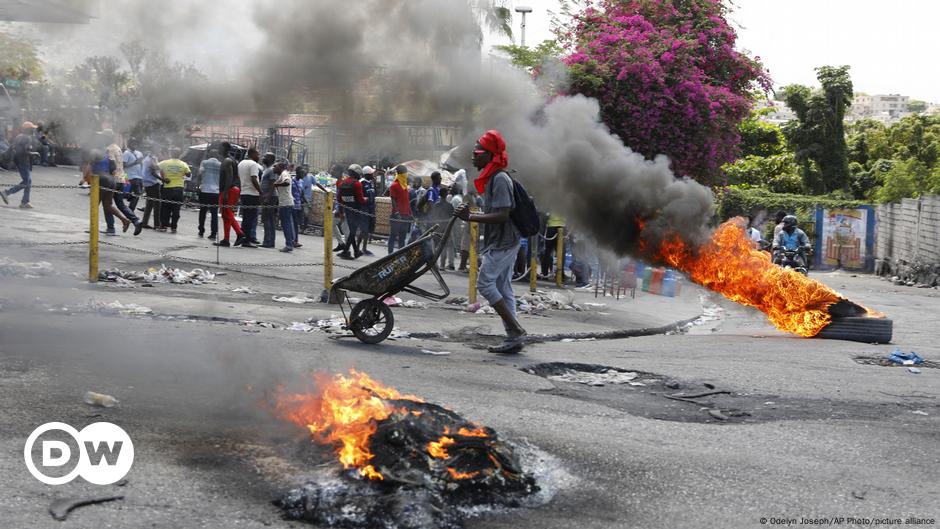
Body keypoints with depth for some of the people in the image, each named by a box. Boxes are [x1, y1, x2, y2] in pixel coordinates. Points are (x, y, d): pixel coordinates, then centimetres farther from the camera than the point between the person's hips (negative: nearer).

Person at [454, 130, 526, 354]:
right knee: (503, 287, 9)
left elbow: (502, 215, -24)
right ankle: (514, 337, 10)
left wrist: (470, 217, -24)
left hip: (502, 242, -10)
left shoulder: (499, 179, -17)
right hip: (503, 242, 10)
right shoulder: (491, 178, 16)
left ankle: (516, 331, -8)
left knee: (485, 283, -9)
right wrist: (470, 214, 13)